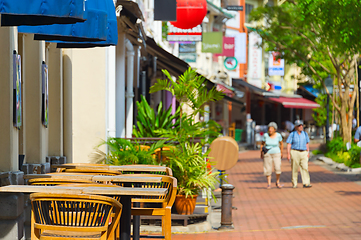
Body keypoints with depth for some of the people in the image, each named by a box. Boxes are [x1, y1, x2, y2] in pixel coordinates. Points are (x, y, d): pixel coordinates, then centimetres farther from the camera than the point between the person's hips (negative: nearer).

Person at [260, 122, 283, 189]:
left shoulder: (278, 135, -7)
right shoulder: (266, 135, -7)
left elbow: (281, 143, 9)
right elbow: (262, 144, 6)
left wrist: (281, 152, 9)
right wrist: (261, 153, 4)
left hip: (276, 154, -1)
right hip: (267, 154, 1)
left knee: (278, 168, -13)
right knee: (268, 169, -2)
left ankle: (277, 182, 6)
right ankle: (269, 184, 9)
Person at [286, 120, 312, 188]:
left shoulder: (305, 134, 10)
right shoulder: (292, 134, -1)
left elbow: (307, 144, 15)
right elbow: (289, 145, -4)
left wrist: (308, 152, 7)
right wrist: (288, 154, -11)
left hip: (303, 153, 3)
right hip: (295, 152, -3)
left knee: (305, 168, -9)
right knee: (295, 169, 2)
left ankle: (306, 183, -14)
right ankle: (294, 184, 11)